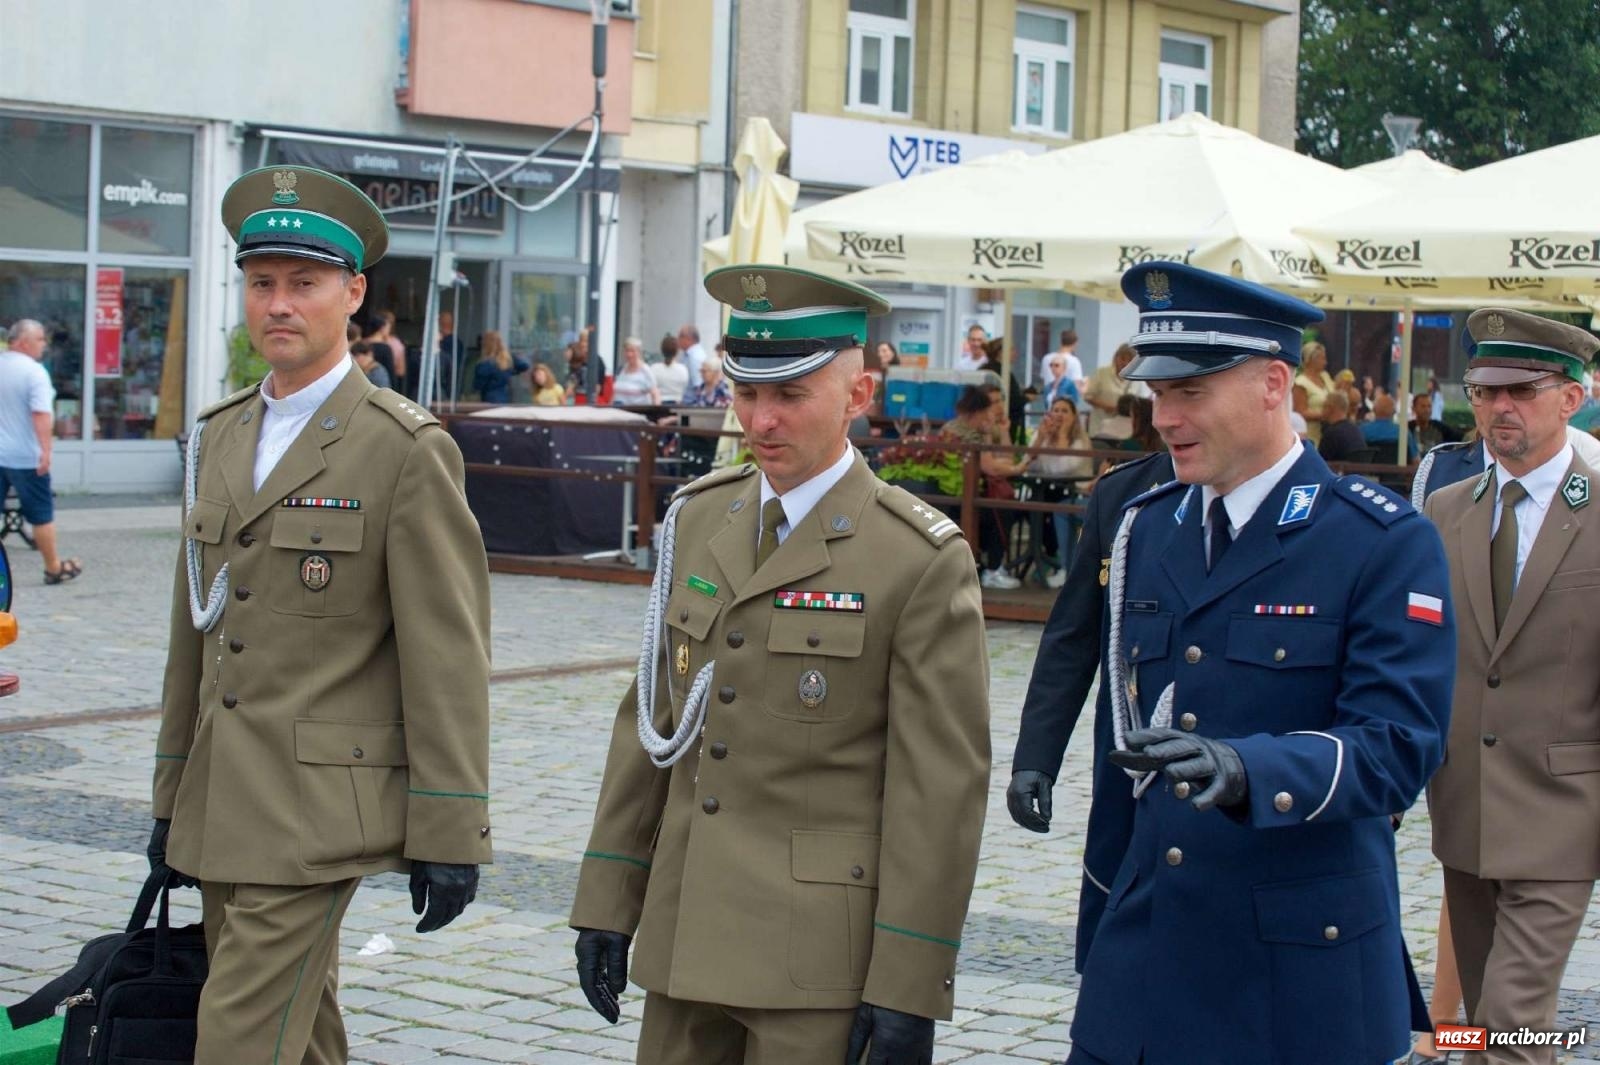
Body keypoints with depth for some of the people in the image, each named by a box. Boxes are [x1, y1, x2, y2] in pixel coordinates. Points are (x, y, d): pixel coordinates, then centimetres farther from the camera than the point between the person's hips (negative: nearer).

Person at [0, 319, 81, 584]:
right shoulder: (34, 371, -15)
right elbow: (42, 415, -24)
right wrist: (46, 450, -25)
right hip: (25, 457, -6)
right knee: (41, 515, 7)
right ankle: (54, 569, 18)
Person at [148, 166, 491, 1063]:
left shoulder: (407, 450, -9)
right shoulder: (218, 437, 12)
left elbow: (448, 657, -11)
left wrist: (448, 837, -13)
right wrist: (173, 799, 18)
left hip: (316, 816, -7)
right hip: (221, 812, 7)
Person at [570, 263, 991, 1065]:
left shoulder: (923, 561, -10)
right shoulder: (697, 519, 8)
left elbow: (943, 787, -11)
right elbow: (649, 715, 12)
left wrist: (909, 990, -13)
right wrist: (608, 902, 10)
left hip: (822, 955, -5)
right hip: (687, 939, 5)